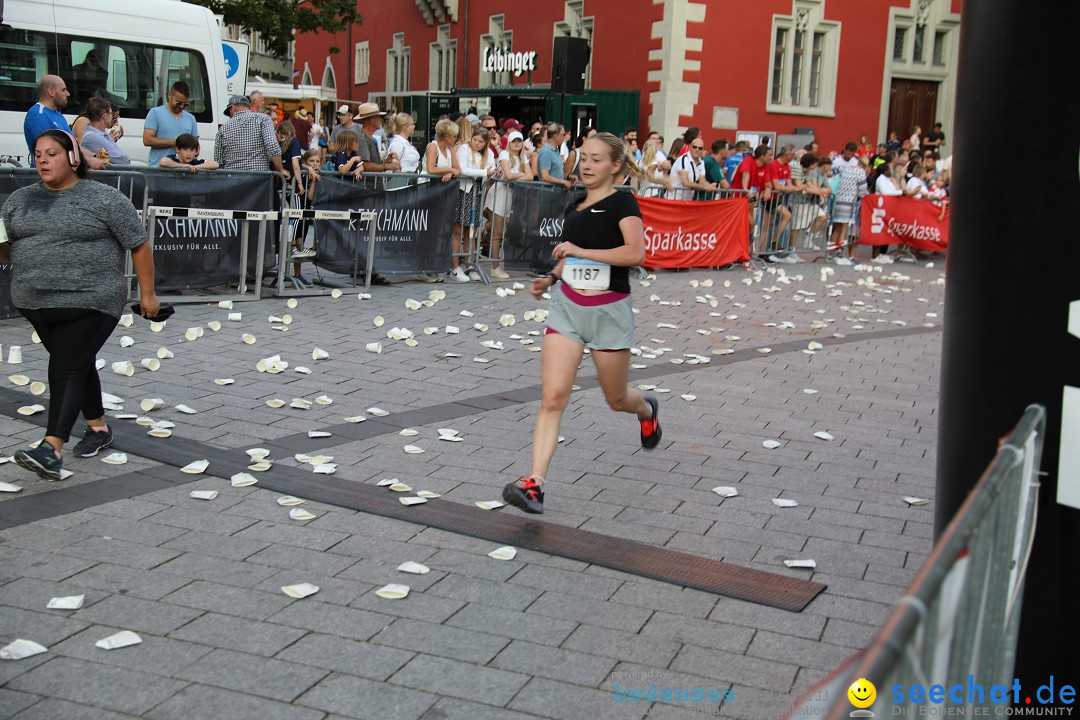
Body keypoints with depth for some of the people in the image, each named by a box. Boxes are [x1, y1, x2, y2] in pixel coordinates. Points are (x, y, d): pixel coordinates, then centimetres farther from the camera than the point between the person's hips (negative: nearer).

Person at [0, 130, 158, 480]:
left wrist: (147, 293, -2)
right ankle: (99, 427, 32)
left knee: (67, 370, -12)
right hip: (36, 304, 6)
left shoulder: (104, 198, -5)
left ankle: (51, 451, -19)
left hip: (89, 302, -6)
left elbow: (140, 245, -2)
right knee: (78, 364, 16)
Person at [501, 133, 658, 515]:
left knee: (616, 400, 14)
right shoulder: (574, 208, 11)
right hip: (567, 306, 5)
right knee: (552, 396, -10)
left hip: (608, 312, -4)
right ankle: (534, 483, -15)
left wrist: (580, 251, -25)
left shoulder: (622, 203, -8)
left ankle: (647, 408, 51)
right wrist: (549, 278, 8)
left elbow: (635, 252, -25)